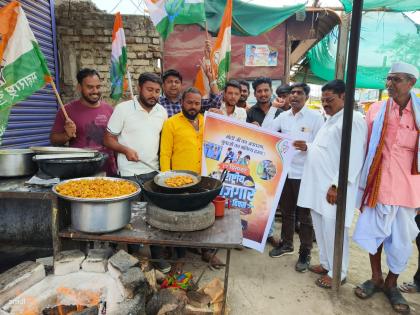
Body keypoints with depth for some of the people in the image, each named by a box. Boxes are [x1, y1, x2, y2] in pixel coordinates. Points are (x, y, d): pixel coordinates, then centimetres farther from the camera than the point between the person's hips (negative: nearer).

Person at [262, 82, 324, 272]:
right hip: (285, 171, 5)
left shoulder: (316, 117, -6)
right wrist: (273, 107, -6)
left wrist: (307, 146, -29)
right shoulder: (283, 116, 6)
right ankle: (287, 244, 35)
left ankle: (305, 253, 20)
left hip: (304, 174, -4)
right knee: (286, 212, 18)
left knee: (304, 216, 7)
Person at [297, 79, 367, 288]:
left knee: (333, 230, 0)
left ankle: (337, 273, 16)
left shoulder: (353, 120, -11)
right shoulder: (330, 121, 19)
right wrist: (308, 148, 8)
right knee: (320, 228, 16)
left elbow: (353, 158, -19)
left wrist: (337, 185, -21)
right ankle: (326, 263, 31)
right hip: (318, 185, 9)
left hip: (333, 188, -9)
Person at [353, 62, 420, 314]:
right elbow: (366, 147, 5)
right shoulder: (376, 109, 0)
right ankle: (376, 278, 33)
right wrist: (364, 181, 5)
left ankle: (392, 284, 33)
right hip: (378, 184, 0)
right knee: (373, 233, 10)